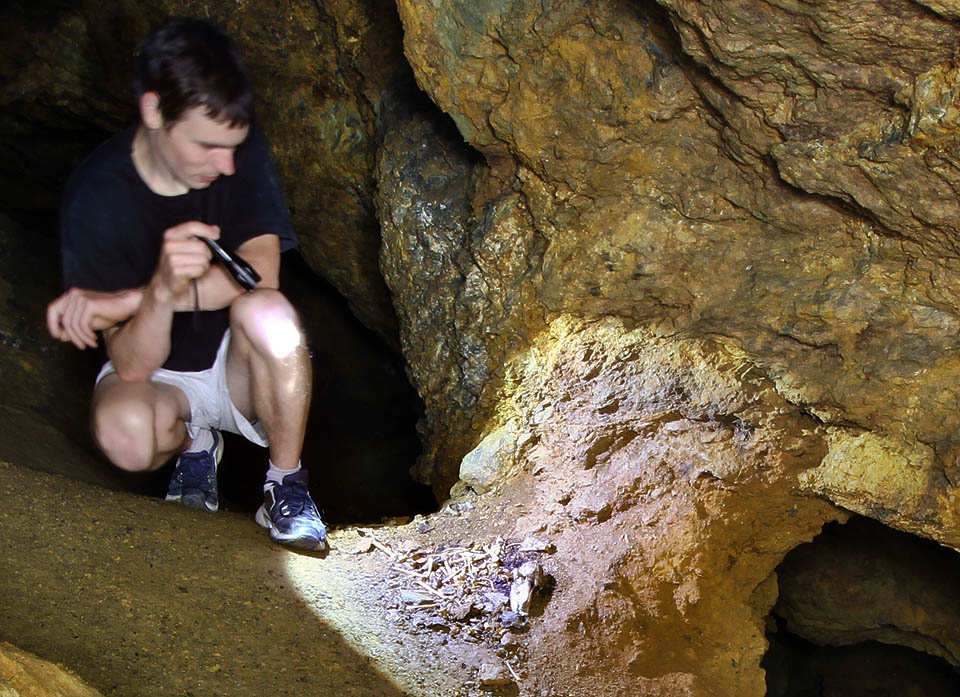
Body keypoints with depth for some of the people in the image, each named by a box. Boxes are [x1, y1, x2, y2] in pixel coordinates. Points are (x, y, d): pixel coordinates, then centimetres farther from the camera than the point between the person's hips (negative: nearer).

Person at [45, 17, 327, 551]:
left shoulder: (243, 151, -14)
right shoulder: (96, 196, -21)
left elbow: (259, 273, -25)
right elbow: (132, 366, -24)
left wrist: (122, 301, -29)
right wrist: (163, 289, -46)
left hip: (241, 368, 1)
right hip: (160, 378, -1)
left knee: (267, 312, -34)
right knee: (125, 430, -35)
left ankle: (287, 487, -12)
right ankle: (194, 441, 4)